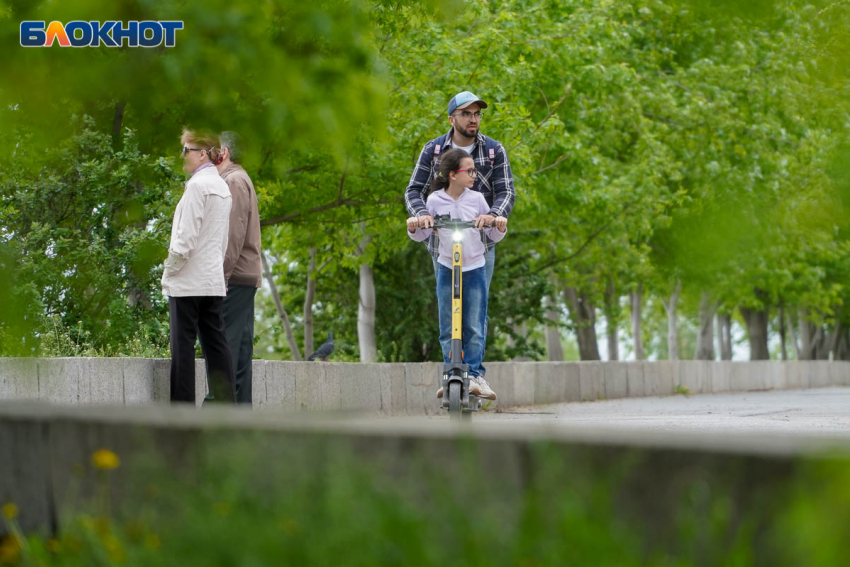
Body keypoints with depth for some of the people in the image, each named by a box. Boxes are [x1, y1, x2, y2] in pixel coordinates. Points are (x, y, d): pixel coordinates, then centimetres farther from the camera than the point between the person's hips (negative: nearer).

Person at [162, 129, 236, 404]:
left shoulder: (197, 185, -12)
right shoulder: (222, 186, 15)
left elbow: (187, 236, -16)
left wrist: (169, 271, -8)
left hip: (188, 279, -8)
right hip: (214, 280, 8)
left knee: (183, 345, -5)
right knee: (215, 343, 8)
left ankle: (183, 404, -5)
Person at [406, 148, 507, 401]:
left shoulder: (477, 199, -1)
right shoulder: (435, 200, -4)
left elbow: (494, 236, 4)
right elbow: (423, 235, 5)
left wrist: (500, 227, -17)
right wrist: (413, 228, -16)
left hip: (475, 269, 0)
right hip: (446, 269, 0)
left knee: (475, 327, -2)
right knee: (448, 328, 1)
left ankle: (474, 374, 3)